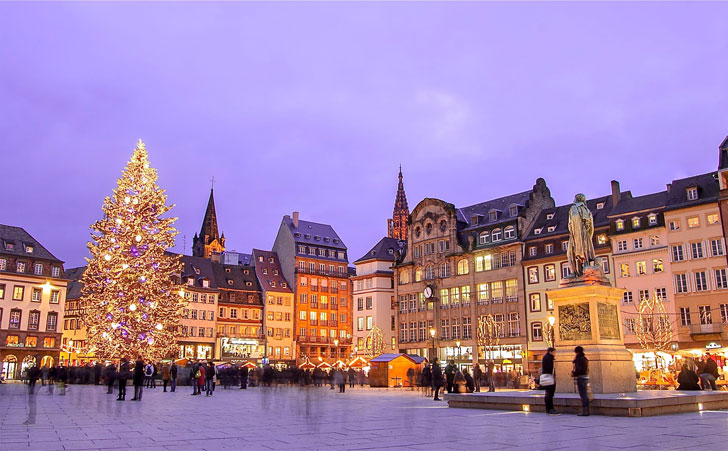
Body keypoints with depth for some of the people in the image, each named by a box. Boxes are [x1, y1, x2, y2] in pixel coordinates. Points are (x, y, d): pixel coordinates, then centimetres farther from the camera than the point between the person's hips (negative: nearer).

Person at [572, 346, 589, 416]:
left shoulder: (579, 359, -14)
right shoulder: (585, 359, 15)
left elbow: (579, 370, -20)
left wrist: (573, 374, -3)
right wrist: (574, 372, 13)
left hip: (581, 378, -10)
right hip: (586, 377, 10)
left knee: (583, 395, -8)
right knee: (585, 395, 12)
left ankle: (584, 411, -8)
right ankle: (587, 411, 16)